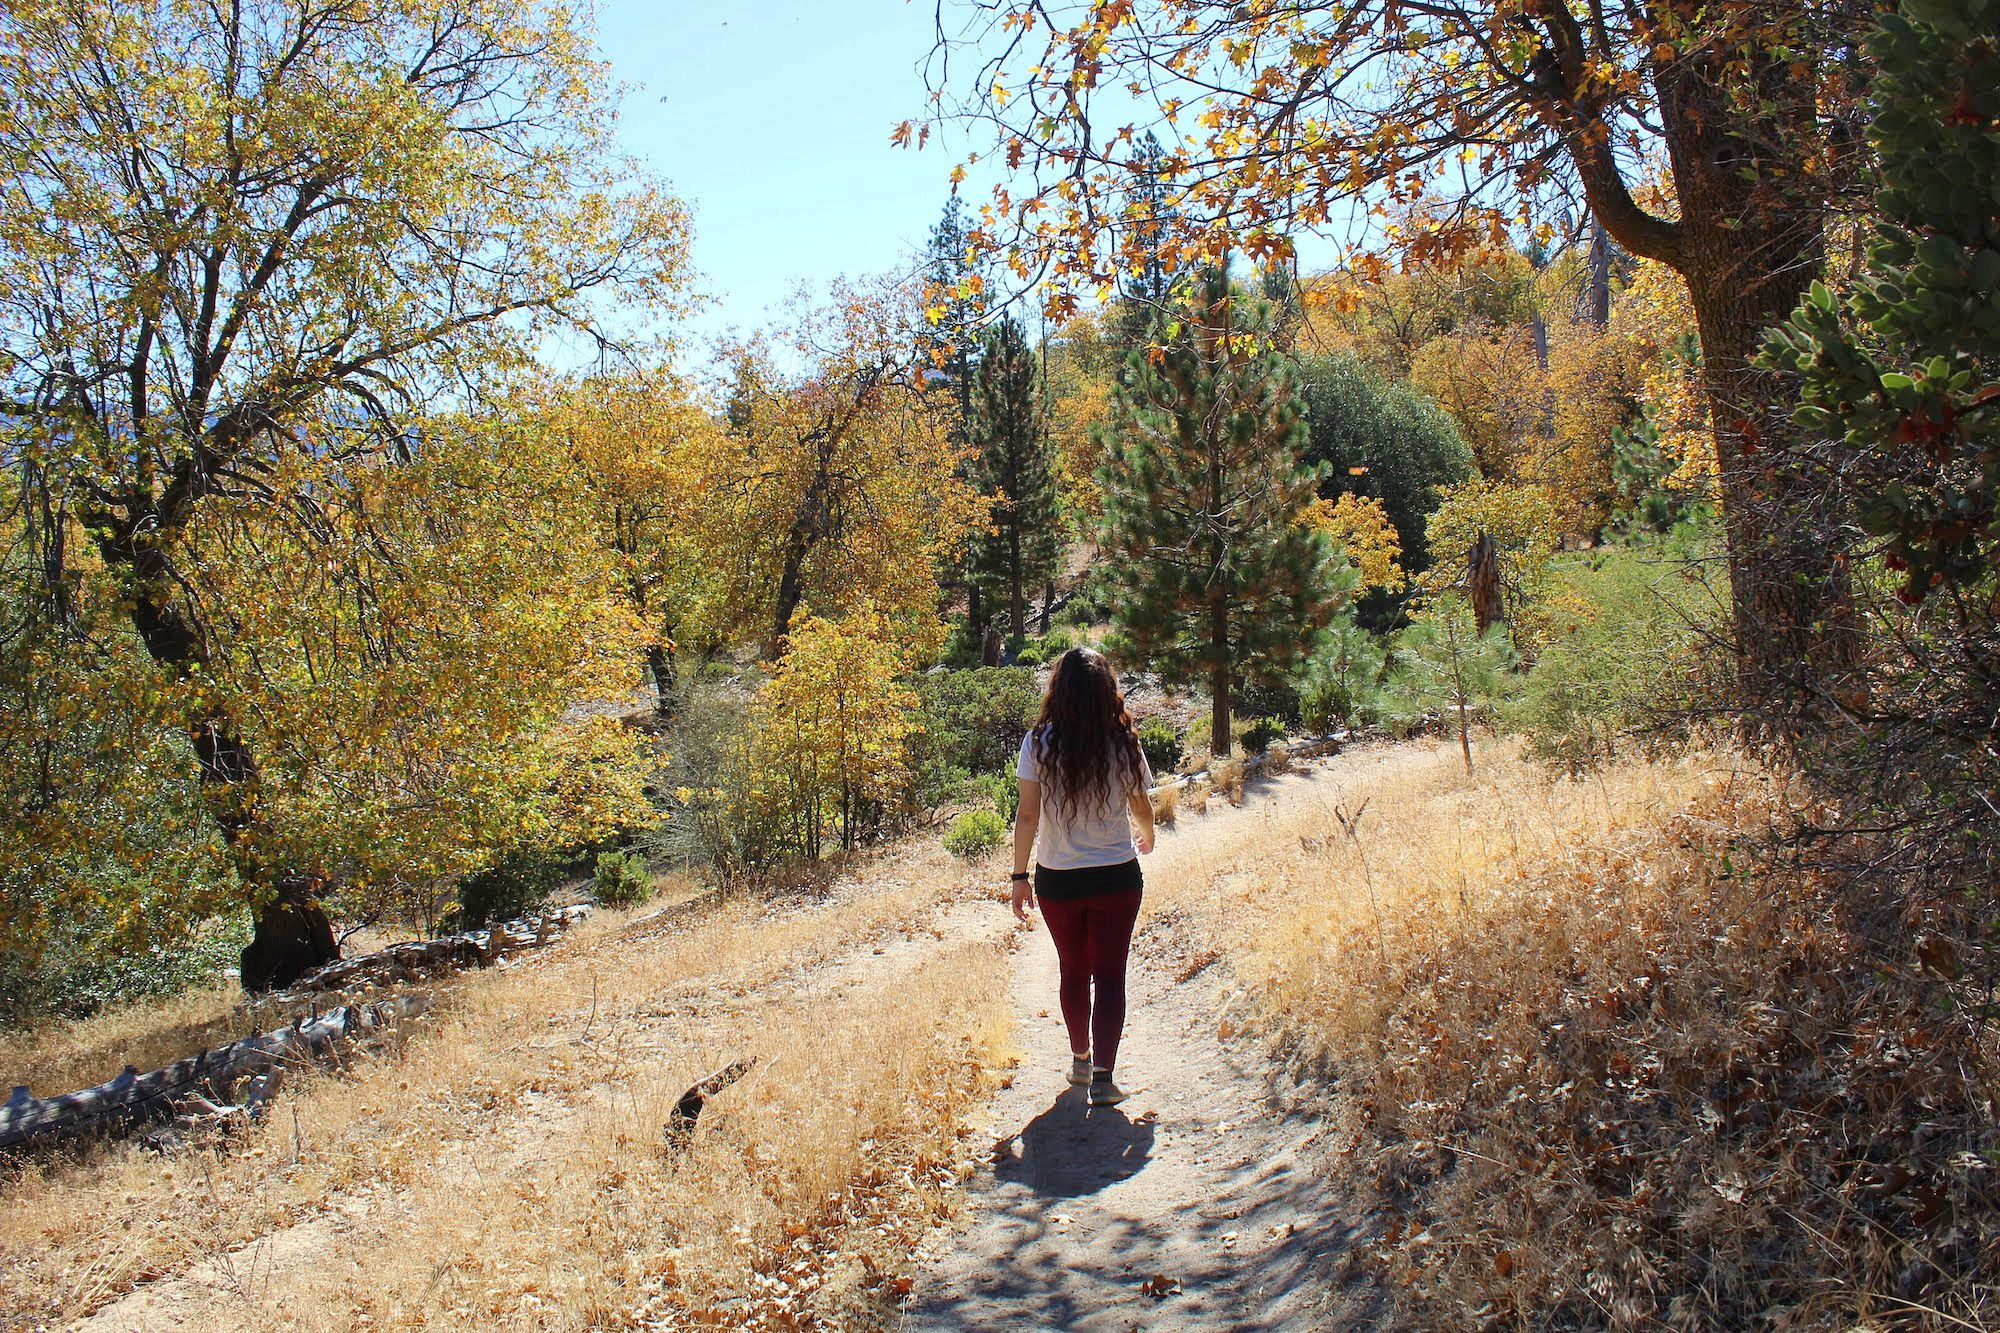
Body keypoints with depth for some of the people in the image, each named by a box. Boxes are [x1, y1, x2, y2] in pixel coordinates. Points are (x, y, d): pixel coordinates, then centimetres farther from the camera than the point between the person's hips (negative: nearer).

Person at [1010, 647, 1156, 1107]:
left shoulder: (1040, 743, -10)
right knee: (1110, 976, 6)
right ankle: (1103, 1076, -1)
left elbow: (1027, 815, -10)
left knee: (1074, 972, 19)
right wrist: (1146, 837, 27)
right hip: (1116, 878, -1)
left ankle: (1081, 1060, 34)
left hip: (1057, 879, 1)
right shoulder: (1123, 744, -7)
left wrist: (1019, 875, 0)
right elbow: (1142, 810, 5)